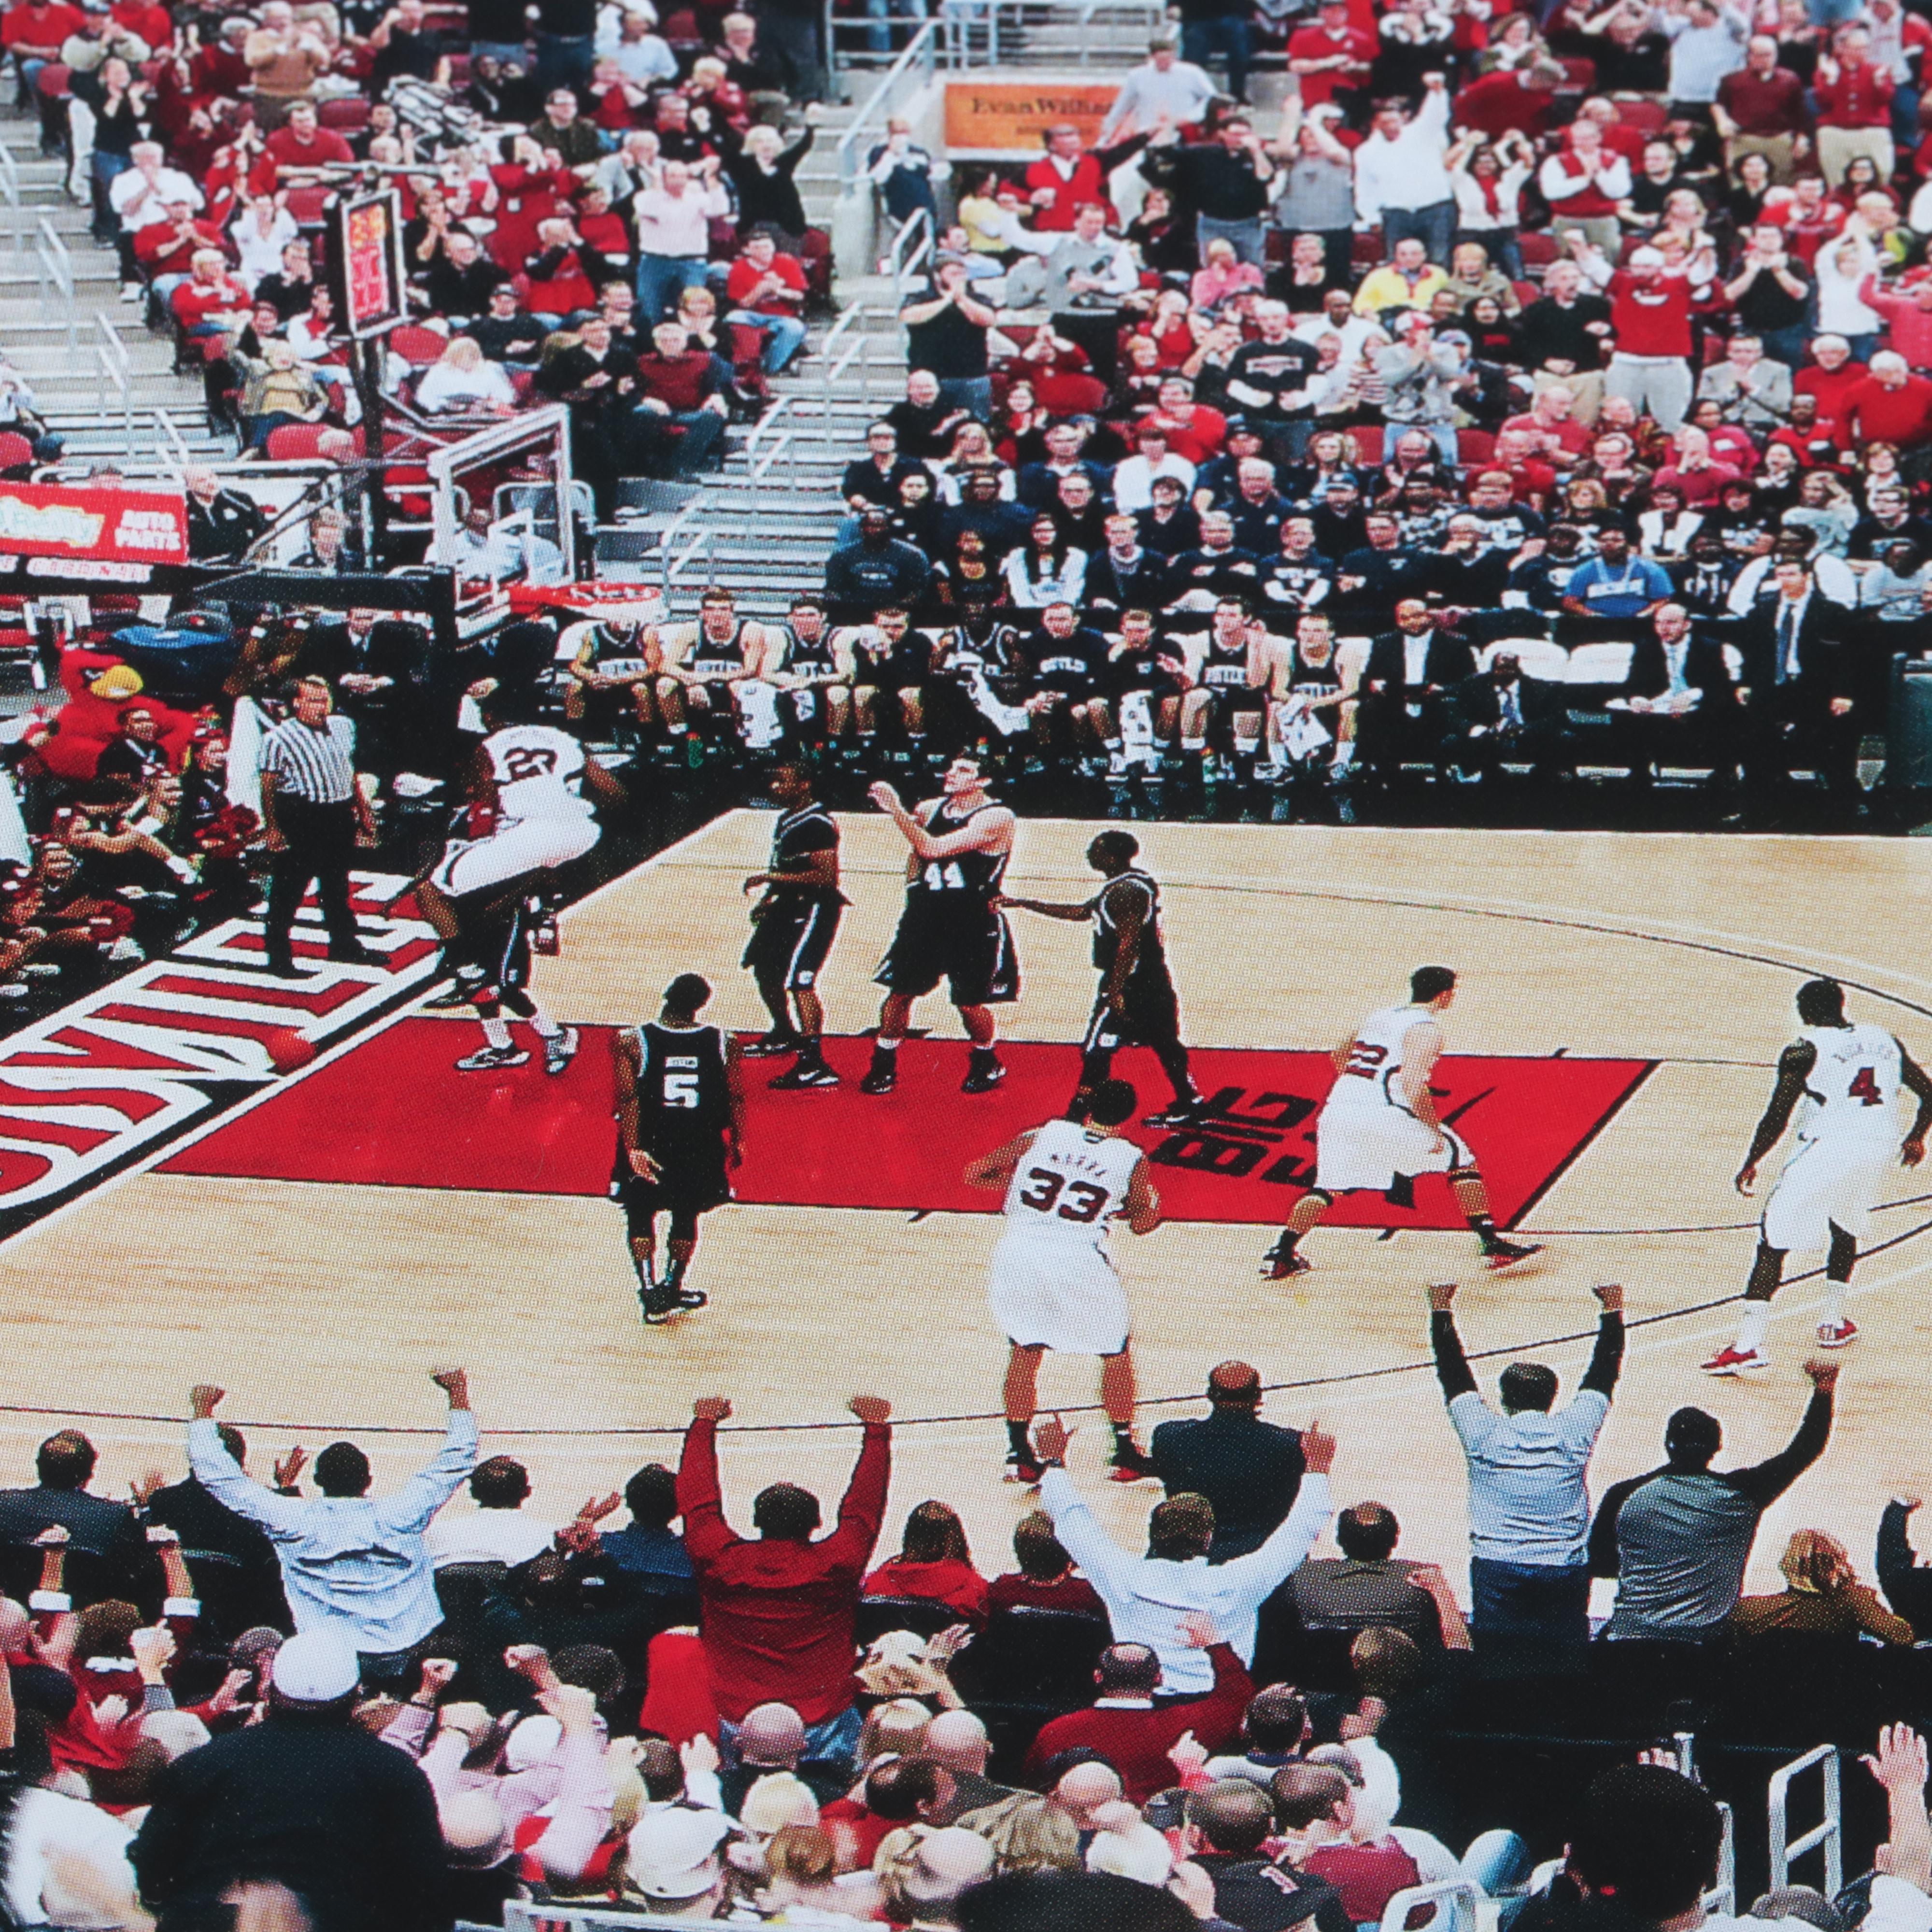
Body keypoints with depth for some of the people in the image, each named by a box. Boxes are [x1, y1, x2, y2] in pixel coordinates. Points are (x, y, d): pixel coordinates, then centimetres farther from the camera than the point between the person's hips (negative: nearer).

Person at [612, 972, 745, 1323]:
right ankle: (673, 1289, 28)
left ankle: (650, 1294, 5)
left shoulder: (631, 1041, -10)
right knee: (685, 1215, 21)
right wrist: (738, 1143, 12)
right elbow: (737, 1099, -1)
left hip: (649, 1144, -1)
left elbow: (628, 1098, -16)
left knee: (640, 1214, 16)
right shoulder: (725, 1043, -6)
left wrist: (633, 1148, -18)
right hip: (701, 1149, 1)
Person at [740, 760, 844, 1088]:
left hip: (815, 907, -11)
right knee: (763, 967, 24)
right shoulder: (785, 818, 10)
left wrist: (772, 878, -26)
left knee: (799, 979, -20)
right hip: (788, 903, 11)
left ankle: (814, 1064, -23)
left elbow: (826, 876, -27)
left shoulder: (818, 824, -21)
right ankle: (785, 1035, 45)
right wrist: (768, 899, 13)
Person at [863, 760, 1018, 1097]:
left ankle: (987, 1065, 26)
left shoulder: (997, 818, -17)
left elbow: (934, 848, -25)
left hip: (973, 922, -5)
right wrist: (914, 886, 11)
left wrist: (896, 809, -26)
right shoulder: (929, 809, 4)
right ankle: (884, 1067, 15)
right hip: (925, 915, 5)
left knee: (969, 1002, 1)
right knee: (900, 990, 2)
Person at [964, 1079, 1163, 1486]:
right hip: (1078, 1262, -2)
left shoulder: (1042, 1135, 9)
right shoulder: (1131, 1160, 4)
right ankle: (1126, 1455, 23)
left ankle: (1018, 1455, 21)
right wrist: (1152, 1204, 38)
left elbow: (975, 1173, 11)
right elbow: (1143, 1224, 16)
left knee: (1024, 1350, 23)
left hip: (1017, 1256, 2)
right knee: (1116, 1352, 19)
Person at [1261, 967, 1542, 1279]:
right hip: (1385, 1118, -6)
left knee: (1327, 1186, 23)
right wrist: (1435, 1129, -8)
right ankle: (1493, 1246, 4)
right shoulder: (1426, 1030, -3)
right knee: (1462, 1161, 9)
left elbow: (1339, 1056, 31)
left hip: (1336, 1113, 6)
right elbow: (1414, 1084, -16)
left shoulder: (1380, 1017, 20)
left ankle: (1282, 1257, 12)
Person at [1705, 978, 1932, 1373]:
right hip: (1879, 1150, 6)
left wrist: (1751, 1164, 8)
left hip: (1827, 1149, -6)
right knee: (1845, 1227, 33)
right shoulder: (1883, 1041, 14)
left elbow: (1777, 1118, -6)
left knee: (1773, 1241, -3)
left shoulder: (1804, 1051, -2)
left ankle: (1748, 1345, -13)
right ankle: (1834, 1324, 36)